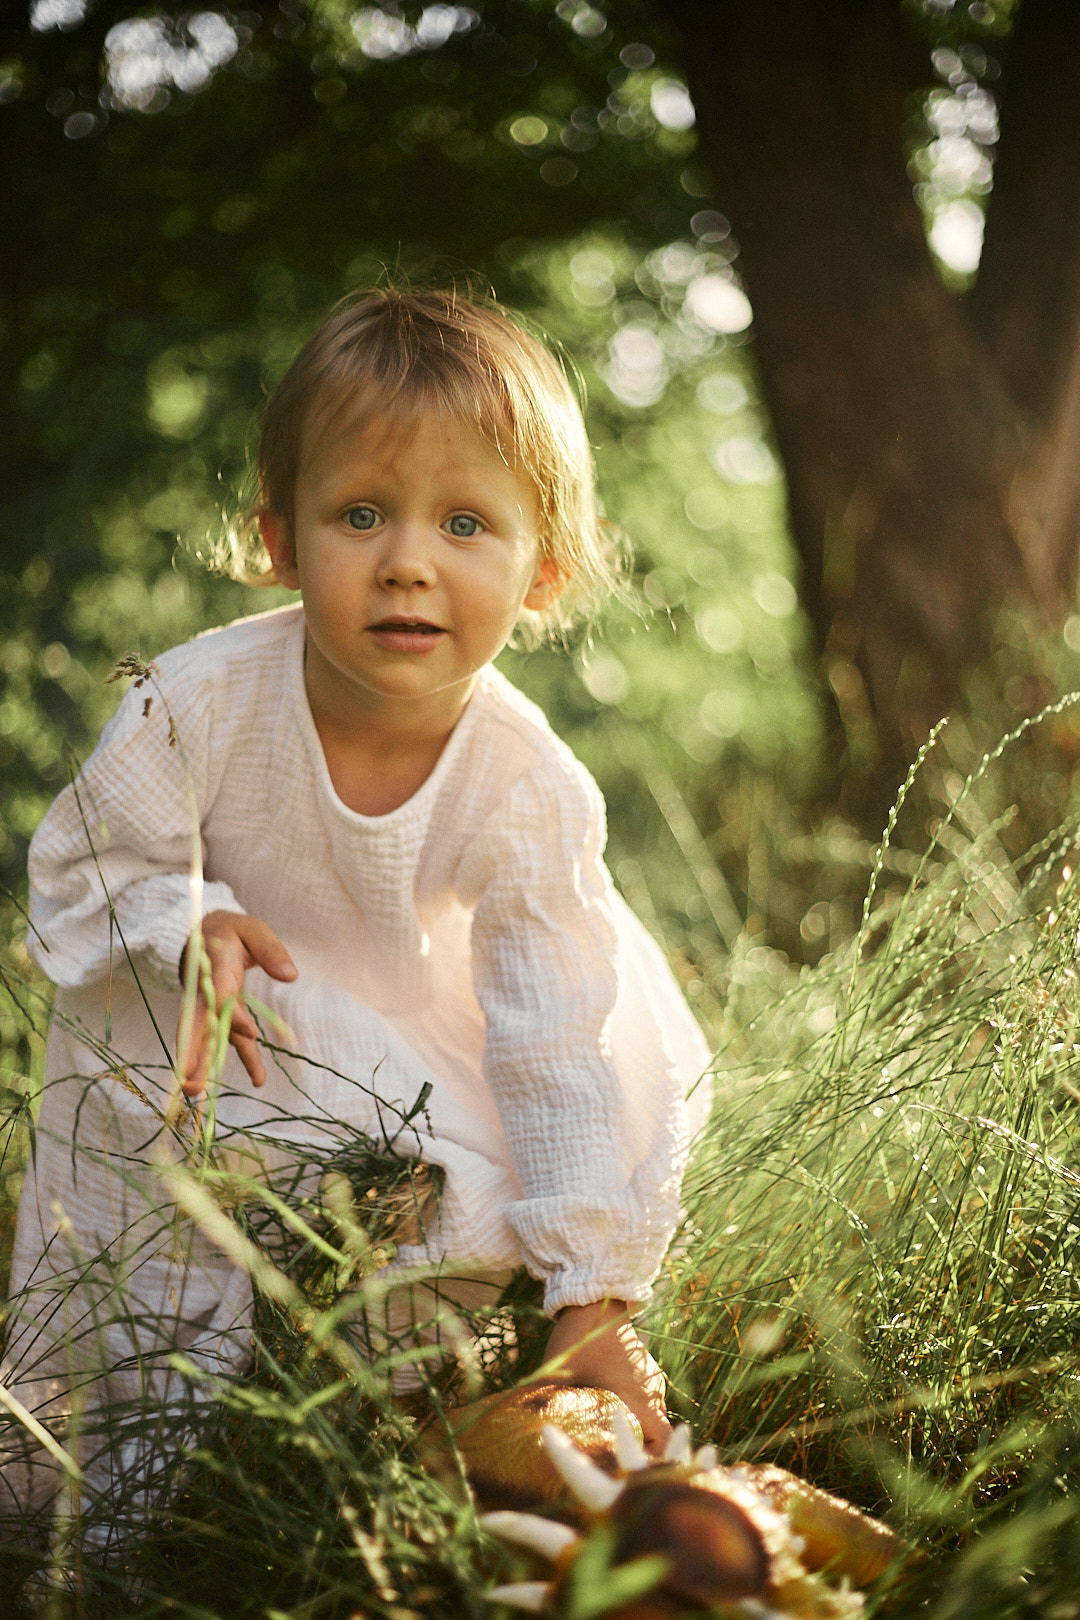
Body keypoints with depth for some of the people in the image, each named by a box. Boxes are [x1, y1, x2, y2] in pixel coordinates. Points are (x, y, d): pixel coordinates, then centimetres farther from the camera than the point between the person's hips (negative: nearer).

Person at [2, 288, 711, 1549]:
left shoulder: (529, 790, -26)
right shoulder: (199, 704, -29)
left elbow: (559, 1047, -22)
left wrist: (592, 1301, -24)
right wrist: (184, 932, -37)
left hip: (406, 1054, 2)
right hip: (200, 1061, -1)